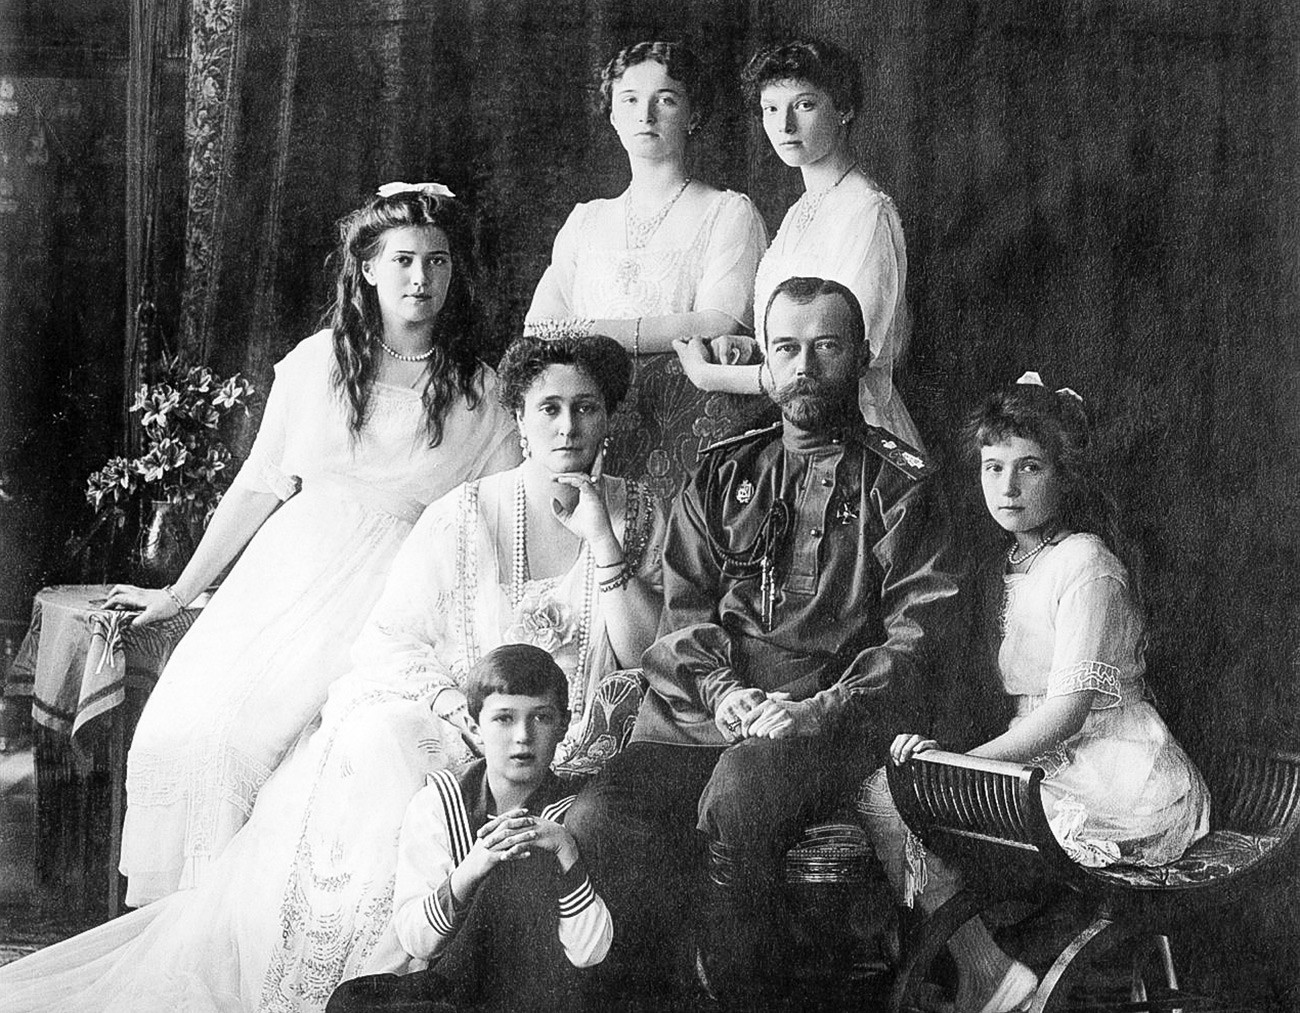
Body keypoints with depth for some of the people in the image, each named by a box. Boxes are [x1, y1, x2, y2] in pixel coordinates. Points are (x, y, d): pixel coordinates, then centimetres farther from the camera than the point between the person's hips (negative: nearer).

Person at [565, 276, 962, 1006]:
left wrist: (827, 709, -14)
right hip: (704, 713, 3)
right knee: (598, 818, -26)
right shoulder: (722, 475, 23)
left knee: (737, 793, -36)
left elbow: (914, 635, 2)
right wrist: (726, 694, -7)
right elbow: (683, 613, 14)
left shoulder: (899, 485, 12)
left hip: (833, 719, -3)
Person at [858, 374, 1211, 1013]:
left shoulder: (1085, 564, -12)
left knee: (885, 799, -14)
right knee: (890, 783, 2)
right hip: (1051, 764, 9)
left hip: (1123, 788, -9)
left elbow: (1069, 709, -19)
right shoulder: (1003, 570, 15)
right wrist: (936, 744, -6)